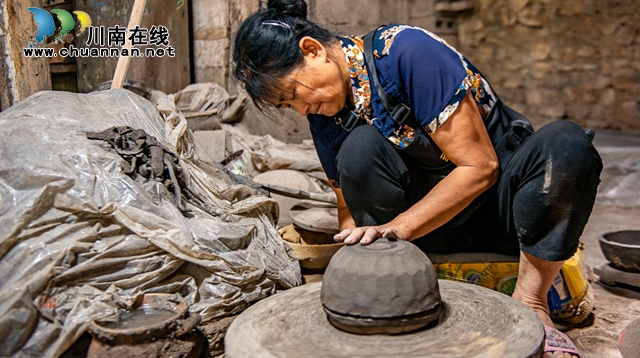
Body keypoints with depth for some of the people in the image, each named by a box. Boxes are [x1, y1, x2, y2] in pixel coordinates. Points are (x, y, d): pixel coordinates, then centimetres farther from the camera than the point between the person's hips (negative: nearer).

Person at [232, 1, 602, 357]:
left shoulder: (407, 51, -22)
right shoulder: (325, 115, -3)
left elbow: (480, 166, -23)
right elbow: (351, 209, 2)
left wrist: (395, 228, -26)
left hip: (502, 202, -2)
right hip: (434, 226, 3)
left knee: (567, 143, -33)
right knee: (360, 146, -25)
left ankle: (530, 300, -19)